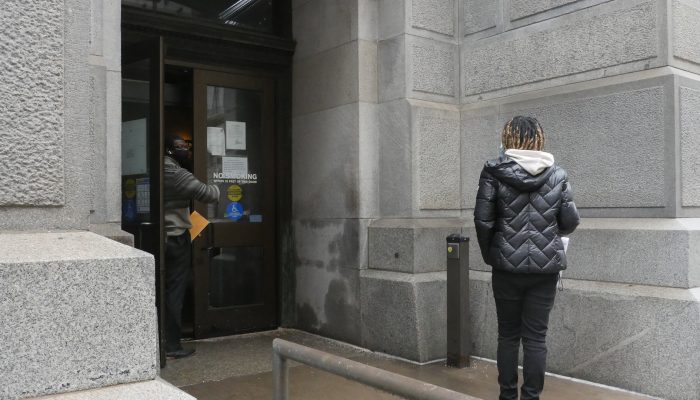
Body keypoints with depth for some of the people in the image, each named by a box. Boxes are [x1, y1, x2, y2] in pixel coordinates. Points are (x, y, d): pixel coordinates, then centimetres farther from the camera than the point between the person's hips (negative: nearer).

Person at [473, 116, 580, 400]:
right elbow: (570, 221, 3)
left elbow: (482, 219, -8)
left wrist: (489, 253, 7)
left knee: (508, 335, 11)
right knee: (536, 337, 8)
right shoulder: (557, 174, 2)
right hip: (546, 266, 1)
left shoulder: (494, 171, -4)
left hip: (507, 265, -1)